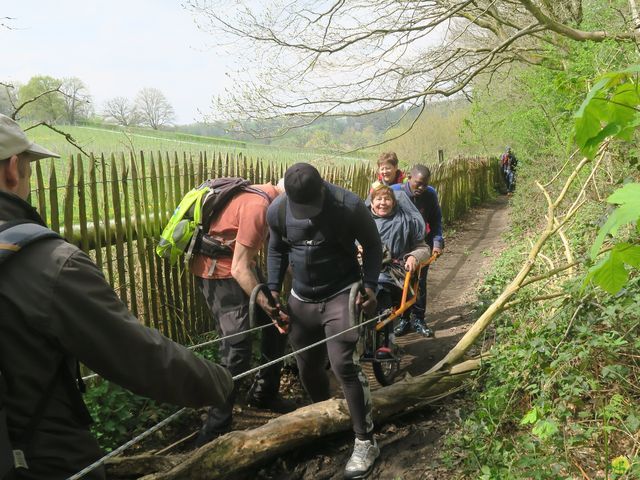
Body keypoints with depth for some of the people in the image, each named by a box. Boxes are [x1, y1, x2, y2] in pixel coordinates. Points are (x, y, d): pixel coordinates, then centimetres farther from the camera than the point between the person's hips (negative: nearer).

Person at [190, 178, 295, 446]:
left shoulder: (266, 198, 4)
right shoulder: (258, 206, -26)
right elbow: (240, 269, -27)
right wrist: (269, 307, -24)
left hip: (239, 266, 10)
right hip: (219, 271, -10)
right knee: (237, 348, -13)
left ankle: (263, 394, 27)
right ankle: (214, 430, -3)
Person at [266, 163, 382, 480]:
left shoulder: (349, 206, -21)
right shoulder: (277, 211, -11)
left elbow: (372, 245, -5)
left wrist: (370, 285, -13)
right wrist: (273, 288, 0)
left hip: (342, 294, -4)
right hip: (301, 300, 4)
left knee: (343, 364, -16)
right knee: (308, 369, 12)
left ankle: (365, 442, -2)